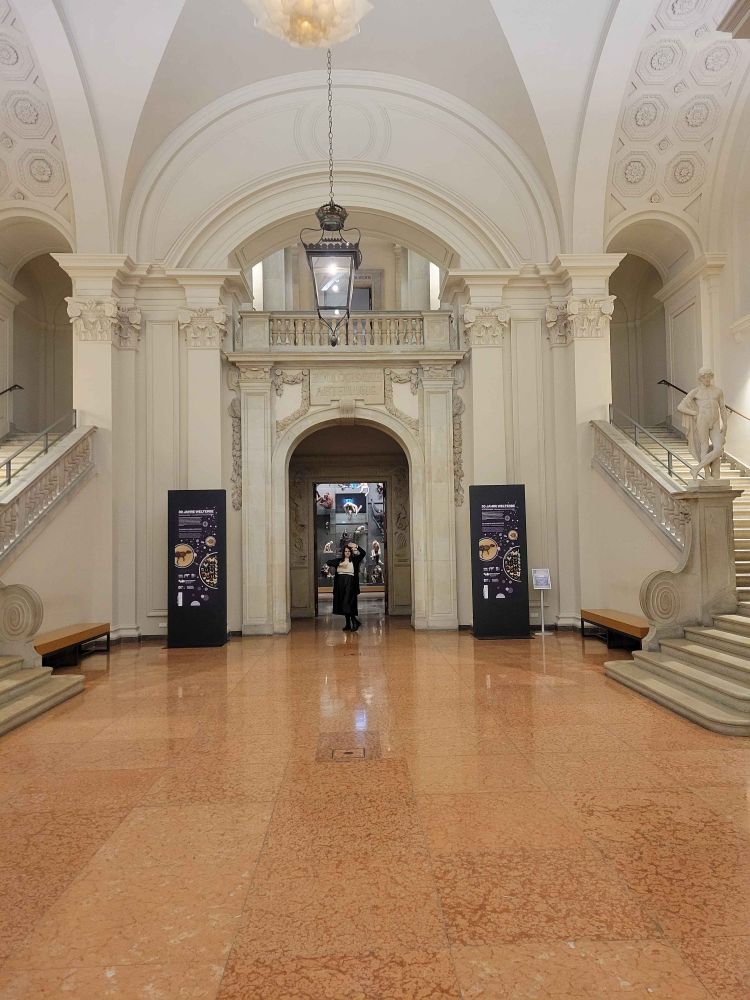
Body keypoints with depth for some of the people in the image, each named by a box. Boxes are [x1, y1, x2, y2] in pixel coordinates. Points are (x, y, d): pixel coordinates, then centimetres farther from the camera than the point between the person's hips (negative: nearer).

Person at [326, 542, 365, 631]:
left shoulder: (354, 560, 4)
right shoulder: (339, 560, 13)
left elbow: (363, 553, -8)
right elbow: (329, 562, 5)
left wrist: (356, 546, -19)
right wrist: (338, 564, -8)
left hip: (350, 584, -5)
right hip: (340, 584, 5)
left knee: (348, 603, -15)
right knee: (342, 604, 7)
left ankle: (354, 621, -5)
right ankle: (348, 624, 15)